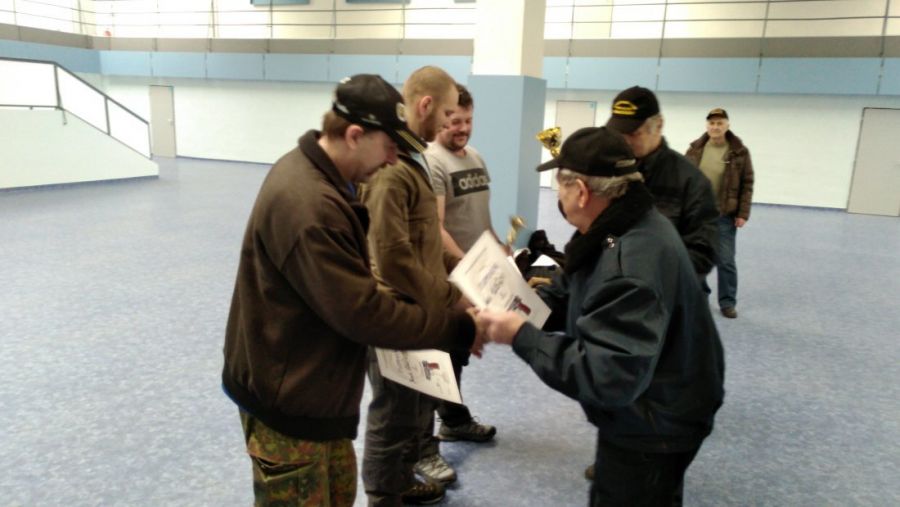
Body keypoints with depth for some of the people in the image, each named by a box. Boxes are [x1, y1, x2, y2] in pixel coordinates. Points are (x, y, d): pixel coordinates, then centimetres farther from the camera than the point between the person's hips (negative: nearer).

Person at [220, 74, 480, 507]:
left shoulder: (318, 175, 3)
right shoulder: (308, 204, -31)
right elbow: (362, 313, -29)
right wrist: (461, 329, -21)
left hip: (313, 386, 10)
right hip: (287, 397, -10)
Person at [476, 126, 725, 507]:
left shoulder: (630, 265, -36)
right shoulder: (620, 229, -1)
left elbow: (606, 378, -40)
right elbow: (572, 295, 6)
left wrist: (521, 337, -34)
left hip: (652, 433, -9)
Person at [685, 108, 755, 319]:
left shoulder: (740, 152, -5)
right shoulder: (695, 149, 0)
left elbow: (747, 185, -3)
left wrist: (743, 213, -8)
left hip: (725, 215, -2)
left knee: (726, 261, 2)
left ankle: (728, 302, 14)